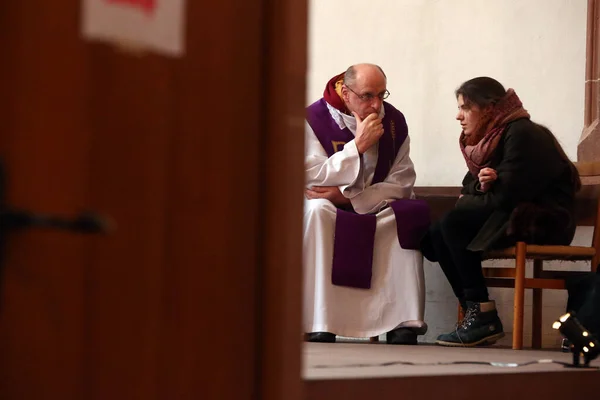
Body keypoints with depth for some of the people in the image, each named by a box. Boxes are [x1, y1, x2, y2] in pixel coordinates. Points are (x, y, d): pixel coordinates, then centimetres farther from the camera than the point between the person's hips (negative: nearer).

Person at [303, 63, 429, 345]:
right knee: (318, 210, -36)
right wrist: (358, 145, -23)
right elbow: (313, 179, -17)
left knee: (409, 215, -27)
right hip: (327, 210, -3)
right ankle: (319, 328, -38)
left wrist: (347, 195, -18)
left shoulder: (394, 121, 0)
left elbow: (401, 184, -6)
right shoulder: (315, 118, -9)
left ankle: (404, 325, -30)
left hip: (375, 210, 3)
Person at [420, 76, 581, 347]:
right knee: (433, 235, -6)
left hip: (545, 220, -9)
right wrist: (481, 186, -11)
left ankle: (483, 316, -21)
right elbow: (471, 184, 14)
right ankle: (474, 314, -9)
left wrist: (467, 202, -6)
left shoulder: (521, 134, -16)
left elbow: (507, 195, -22)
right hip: (510, 215, 9)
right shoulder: (488, 136, 11)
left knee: (452, 225, -23)